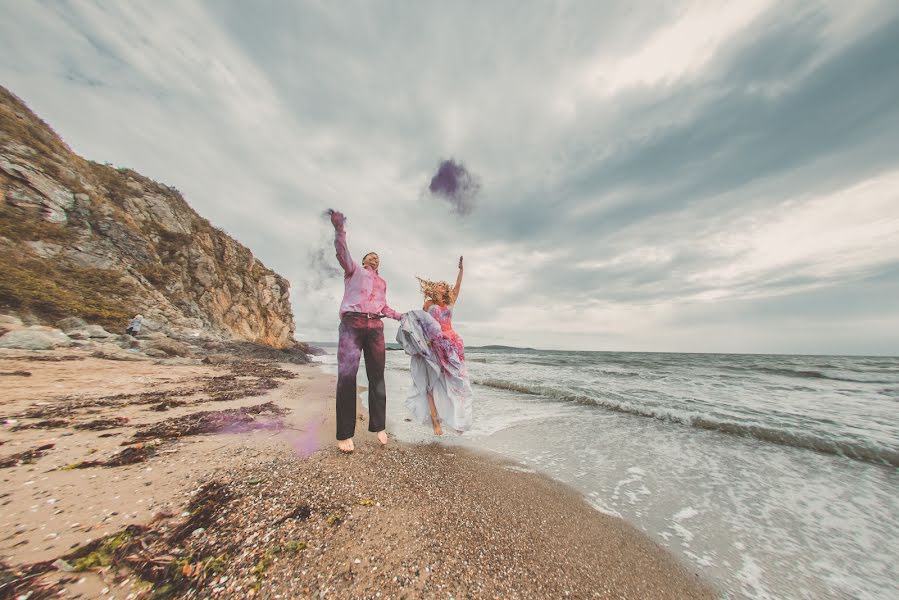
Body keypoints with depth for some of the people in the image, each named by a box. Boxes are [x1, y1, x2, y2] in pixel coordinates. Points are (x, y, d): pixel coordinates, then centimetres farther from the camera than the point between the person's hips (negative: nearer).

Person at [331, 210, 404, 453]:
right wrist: (339, 229, -19)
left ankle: (379, 427, 13)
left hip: (375, 327, 5)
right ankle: (344, 434, 1)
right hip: (352, 324, -4)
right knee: (347, 376, -8)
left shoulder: (382, 282, 28)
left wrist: (400, 316, 21)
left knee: (377, 376, 3)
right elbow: (342, 254, -6)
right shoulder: (354, 270, 13)